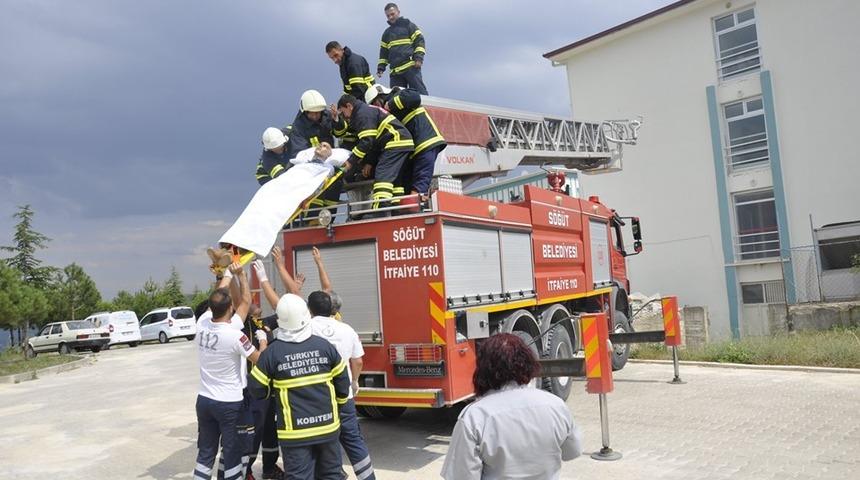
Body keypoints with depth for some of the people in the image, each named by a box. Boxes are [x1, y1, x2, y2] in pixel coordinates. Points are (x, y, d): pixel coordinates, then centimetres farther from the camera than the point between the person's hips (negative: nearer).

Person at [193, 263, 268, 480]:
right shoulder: (235, 336, -23)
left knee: (205, 453, 15)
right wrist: (263, 340, 6)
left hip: (204, 400, 6)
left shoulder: (201, 326, -6)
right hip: (230, 403, -6)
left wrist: (230, 274, 18)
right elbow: (259, 360, -11)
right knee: (233, 453, 6)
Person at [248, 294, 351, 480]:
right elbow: (342, 380, 4)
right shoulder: (324, 345, -4)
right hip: (328, 425, 3)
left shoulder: (272, 351, -11)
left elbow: (257, 389, -3)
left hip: (295, 431, -3)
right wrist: (340, 401, 22)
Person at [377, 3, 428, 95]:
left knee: (420, 92, -13)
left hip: (411, 67, -5)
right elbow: (383, 52, 27)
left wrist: (419, 57, -12)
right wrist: (381, 67, 15)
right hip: (395, 71, 6)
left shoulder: (408, 25, 10)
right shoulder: (387, 33, 25)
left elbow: (419, 41, 1)